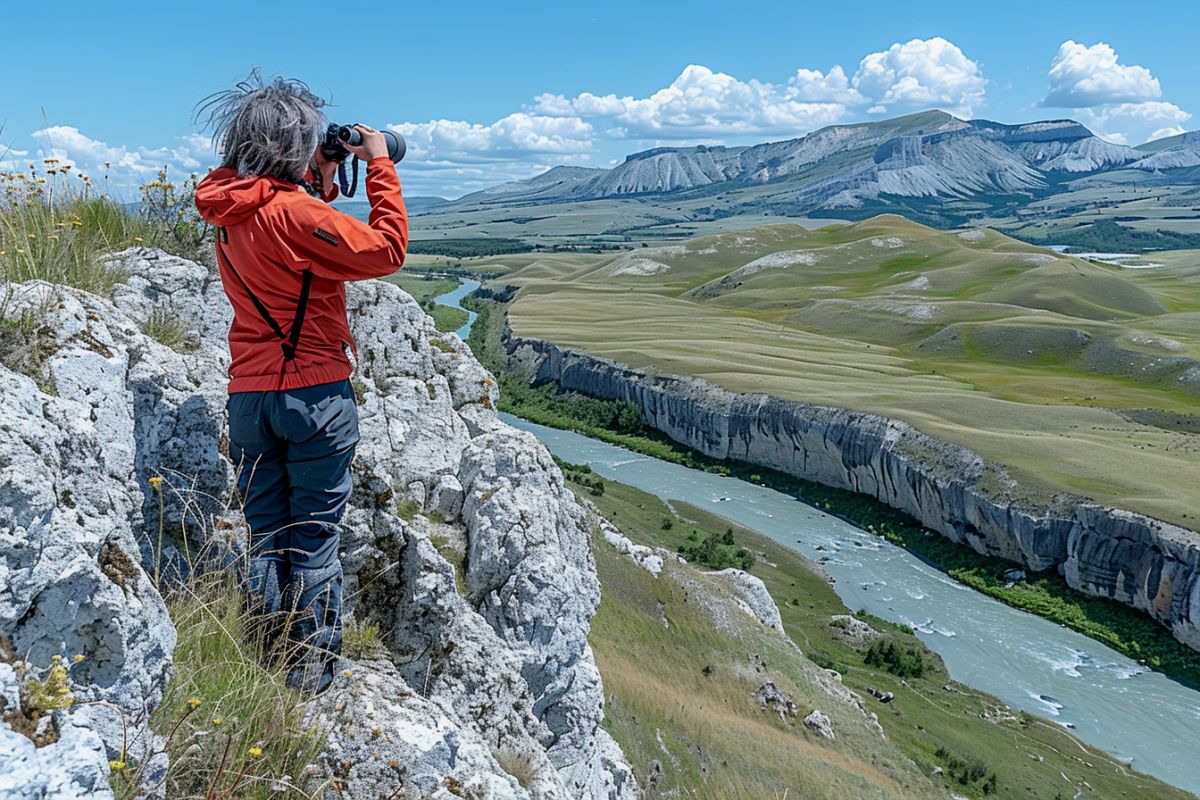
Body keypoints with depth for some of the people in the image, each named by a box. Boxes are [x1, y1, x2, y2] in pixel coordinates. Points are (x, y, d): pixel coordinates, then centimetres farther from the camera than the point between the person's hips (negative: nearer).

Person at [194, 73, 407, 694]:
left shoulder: (228, 209, 8)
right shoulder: (294, 211, -16)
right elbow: (385, 250, -14)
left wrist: (322, 181, 16)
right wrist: (379, 165, -5)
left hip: (247, 396, 7)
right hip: (313, 393, -6)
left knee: (263, 535, 14)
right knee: (314, 538, 4)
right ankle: (310, 679, 14)